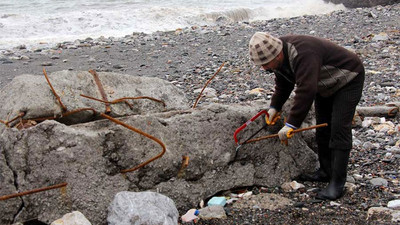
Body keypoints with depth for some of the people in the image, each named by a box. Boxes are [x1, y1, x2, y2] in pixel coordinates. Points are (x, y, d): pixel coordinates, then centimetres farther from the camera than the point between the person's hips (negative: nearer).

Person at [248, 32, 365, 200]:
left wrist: (291, 124, -44)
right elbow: (283, 83, 10)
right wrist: (275, 106, 2)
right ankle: (326, 172, 23)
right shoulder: (280, 56, -7)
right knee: (323, 129, 10)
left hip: (348, 80, -9)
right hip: (325, 86, 10)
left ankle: (337, 183, -14)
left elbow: (306, 91, -45)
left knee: (339, 130, -15)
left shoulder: (303, 55, -39)